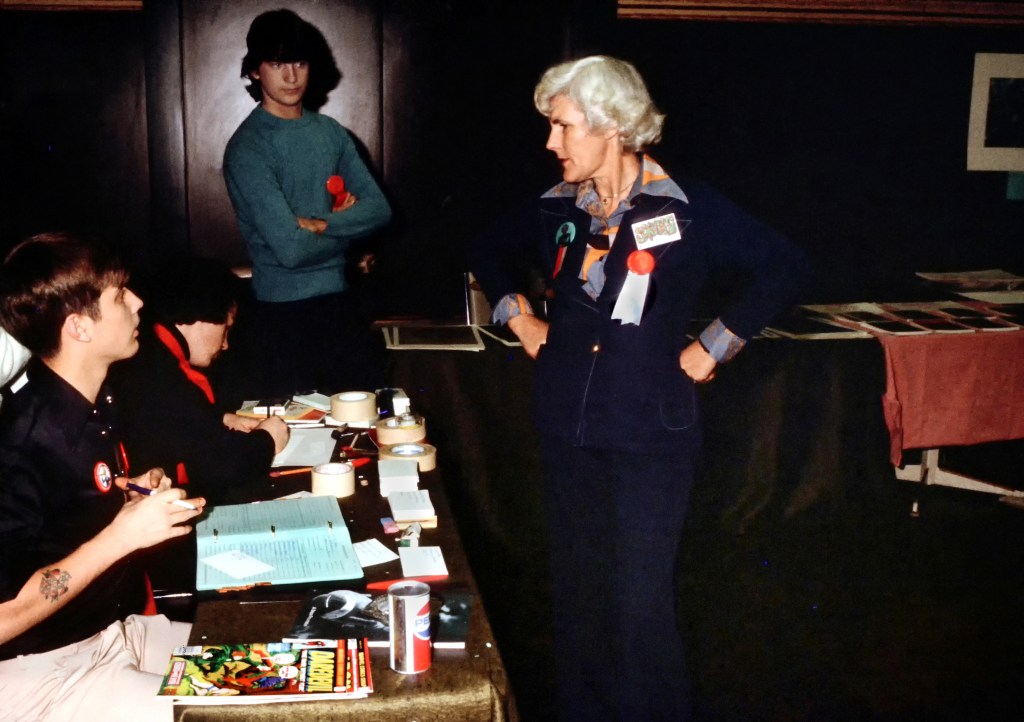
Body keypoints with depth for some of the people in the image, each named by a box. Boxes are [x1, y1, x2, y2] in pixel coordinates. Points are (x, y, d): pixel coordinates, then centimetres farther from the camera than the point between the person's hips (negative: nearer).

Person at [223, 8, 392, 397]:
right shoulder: (248, 147, -12)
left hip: (339, 299, 5)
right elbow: (291, 248, -20)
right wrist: (348, 224, -5)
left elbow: (379, 209, 0)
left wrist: (321, 224, -15)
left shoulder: (331, 132, 7)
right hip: (284, 310, -5)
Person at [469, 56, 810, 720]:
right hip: (568, 426, 5)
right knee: (577, 590, 15)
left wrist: (714, 346, -9)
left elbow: (784, 266, -9)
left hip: (651, 434, -5)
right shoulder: (558, 210, 5)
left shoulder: (686, 209, -9)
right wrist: (519, 316, 12)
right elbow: (490, 252, 24)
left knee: (642, 603, -1)